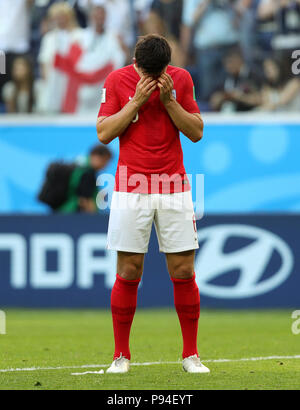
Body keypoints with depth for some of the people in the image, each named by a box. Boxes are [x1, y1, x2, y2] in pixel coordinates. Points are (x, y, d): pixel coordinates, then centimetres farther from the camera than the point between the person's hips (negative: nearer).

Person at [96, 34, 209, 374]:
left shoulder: (181, 79, 4)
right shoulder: (117, 81, -1)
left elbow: (196, 132, 2)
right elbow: (104, 133, -7)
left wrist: (169, 100, -11)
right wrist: (137, 101, -15)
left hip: (174, 188, 1)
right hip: (131, 189, -1)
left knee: (183, 271, -1)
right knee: (128, 272, -2)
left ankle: (190, 355, 8)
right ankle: (121, 355, 8)